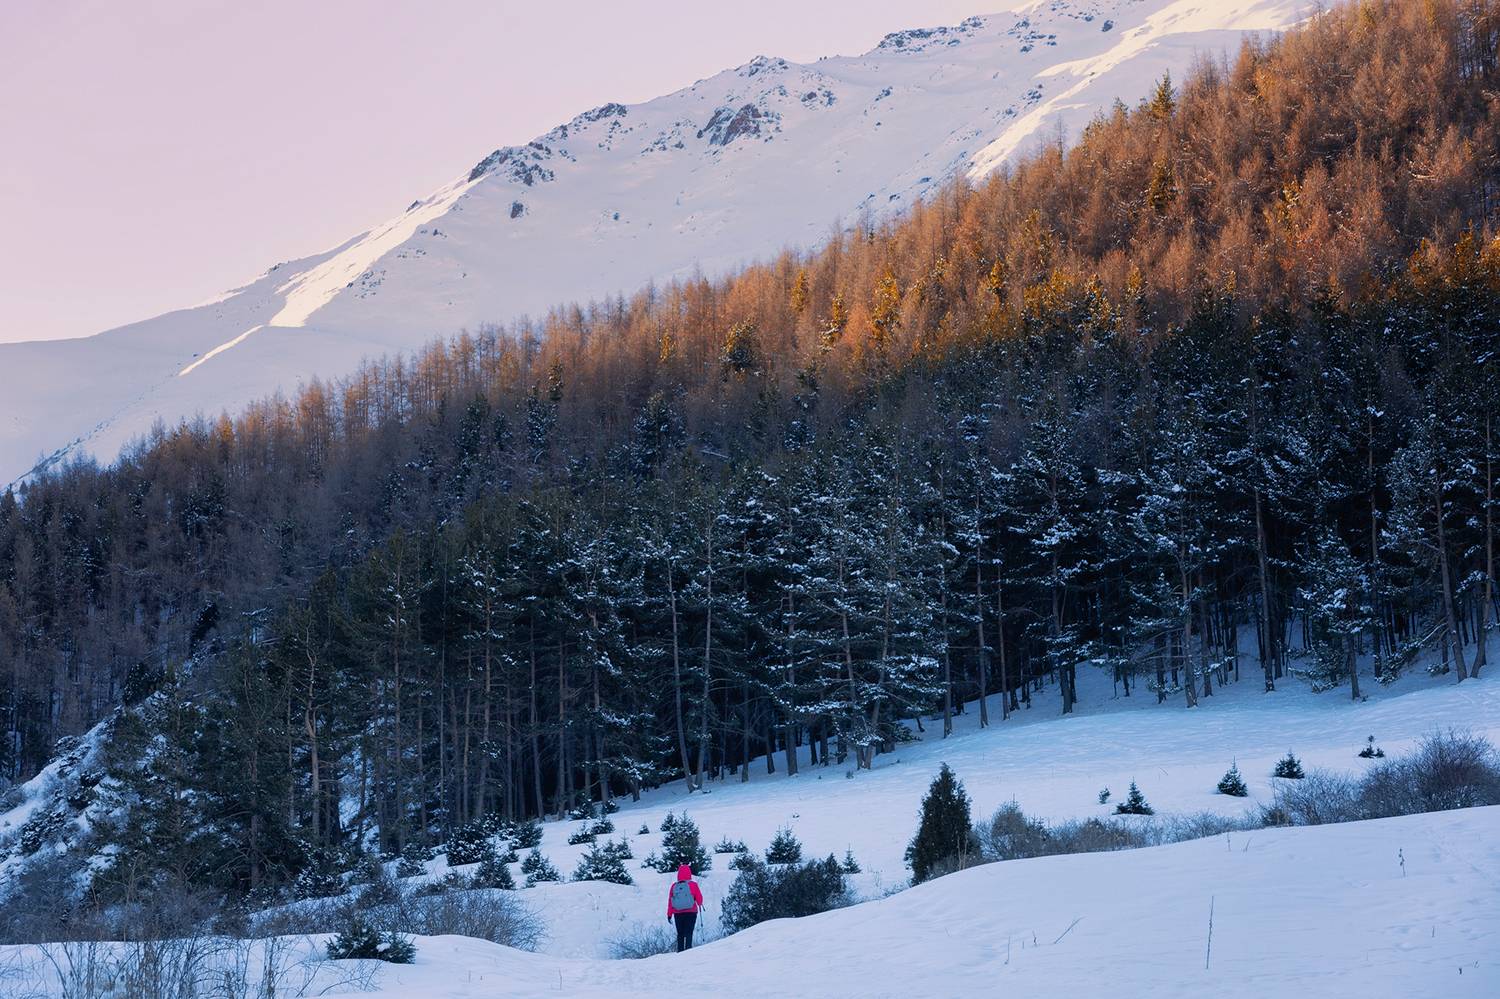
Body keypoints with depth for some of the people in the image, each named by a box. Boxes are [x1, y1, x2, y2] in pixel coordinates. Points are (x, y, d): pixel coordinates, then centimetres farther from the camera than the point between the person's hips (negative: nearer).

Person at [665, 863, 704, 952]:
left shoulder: (674, 886, -1)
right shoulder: (693, 884, -8)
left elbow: (670, 901, 2)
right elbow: (699, 898, 0)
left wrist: (669, 914, 10)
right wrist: (700, 905, 23)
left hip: (678, 914, 3)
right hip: (691, 913, -3)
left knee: (680, 934, 13)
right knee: (688, 933, -3)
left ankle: (680, 951, 12)